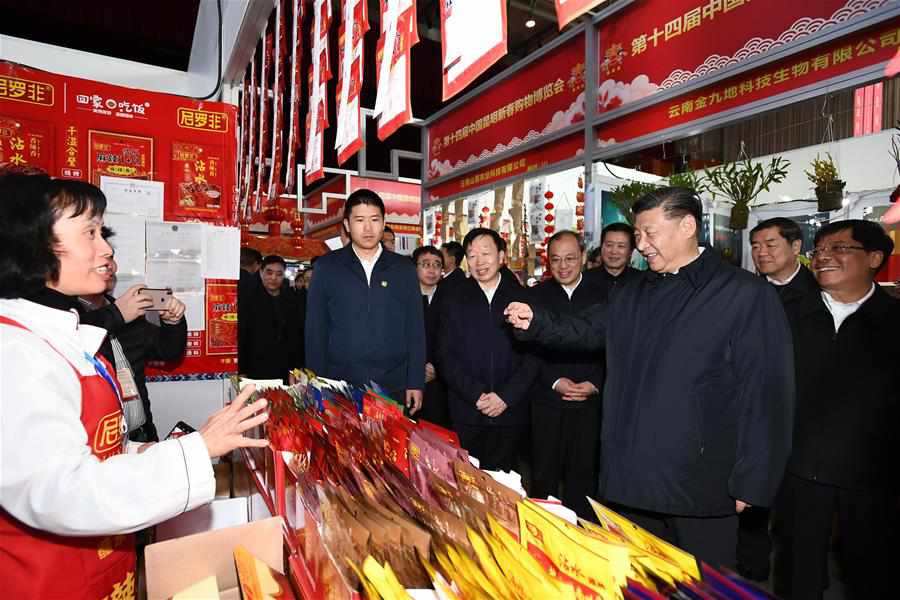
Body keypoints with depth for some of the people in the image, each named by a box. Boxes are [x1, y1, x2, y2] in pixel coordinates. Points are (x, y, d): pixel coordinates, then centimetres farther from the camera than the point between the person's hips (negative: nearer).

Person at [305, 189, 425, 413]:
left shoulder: (404, 268, 5)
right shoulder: (327, 267, 2)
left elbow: (415, 329, 5)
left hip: (393, 388, 1)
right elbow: (316, 330, 3)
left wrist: (416, 384, 0)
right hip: (339, 387, 0)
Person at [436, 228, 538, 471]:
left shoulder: (521, 297, 3)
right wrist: (476, 394, -10)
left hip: (509, 411, 0)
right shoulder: (455, 298, 3)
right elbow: (446, 356, -1)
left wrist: (506, 396, -9)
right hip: (465, 412, 0)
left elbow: (532, 354, 0)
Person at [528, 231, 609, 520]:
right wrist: (555, 382, -9)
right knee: (543, 474, 7)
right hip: (547, 399, 1)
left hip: (591, 399, -1)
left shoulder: (605, 292, 1)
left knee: (584, 472, 7)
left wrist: (594, 384, -9)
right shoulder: (537, 295, 5)